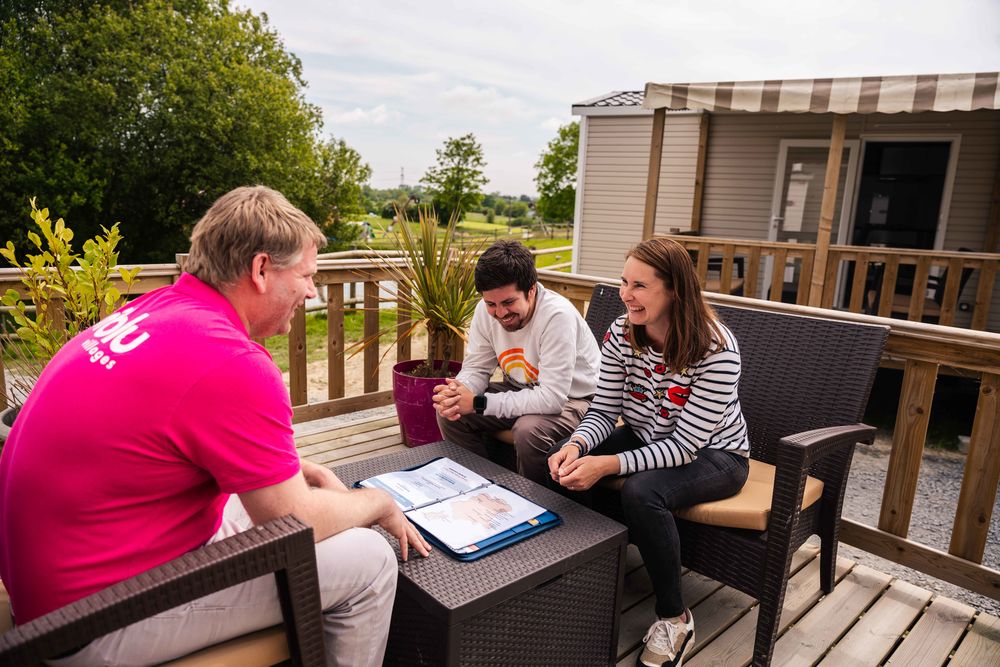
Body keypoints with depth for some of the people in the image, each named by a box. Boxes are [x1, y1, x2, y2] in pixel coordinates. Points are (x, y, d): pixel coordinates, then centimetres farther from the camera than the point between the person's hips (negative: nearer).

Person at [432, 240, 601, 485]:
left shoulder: (557, 316, -31)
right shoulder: (485, 311, -11)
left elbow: (552, 398, -33)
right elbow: (476, 368, 0)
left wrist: (479, 403, -32)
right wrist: (457, 392, -25)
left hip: (571, 398, -6)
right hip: (522, 389, 6)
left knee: (529, 430, -35)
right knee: (449, 412, -9)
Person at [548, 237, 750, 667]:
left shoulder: (716, 350, -28)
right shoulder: (621, 333, -12)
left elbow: (685, 446, -28)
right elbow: (603, 412, -7)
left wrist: (607, 465, -38)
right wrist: (575, 447, -29)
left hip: (712, 454, -5)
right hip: (646, 438, 6)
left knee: (641, 492, -34)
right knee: (561, 464, -17)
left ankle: (674, 619, -10)